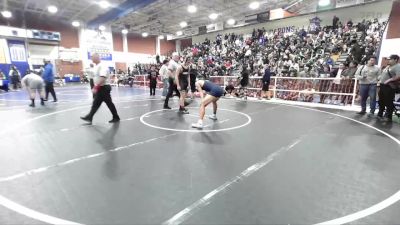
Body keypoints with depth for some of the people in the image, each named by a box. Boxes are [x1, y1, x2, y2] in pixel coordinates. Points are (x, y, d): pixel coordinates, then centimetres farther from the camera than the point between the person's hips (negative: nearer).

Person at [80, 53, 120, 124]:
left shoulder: (102, 66, -19)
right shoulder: (97, 66, 14)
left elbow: (102, 78, -29)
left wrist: (96, 87, -27)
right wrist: (95, 87, 20)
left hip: (104, 88, -10)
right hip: (101, 88, 10)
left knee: (109, 103, -1)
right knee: (96, 103, 12)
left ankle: (116, 118, 11)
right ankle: (89, 117, 18)